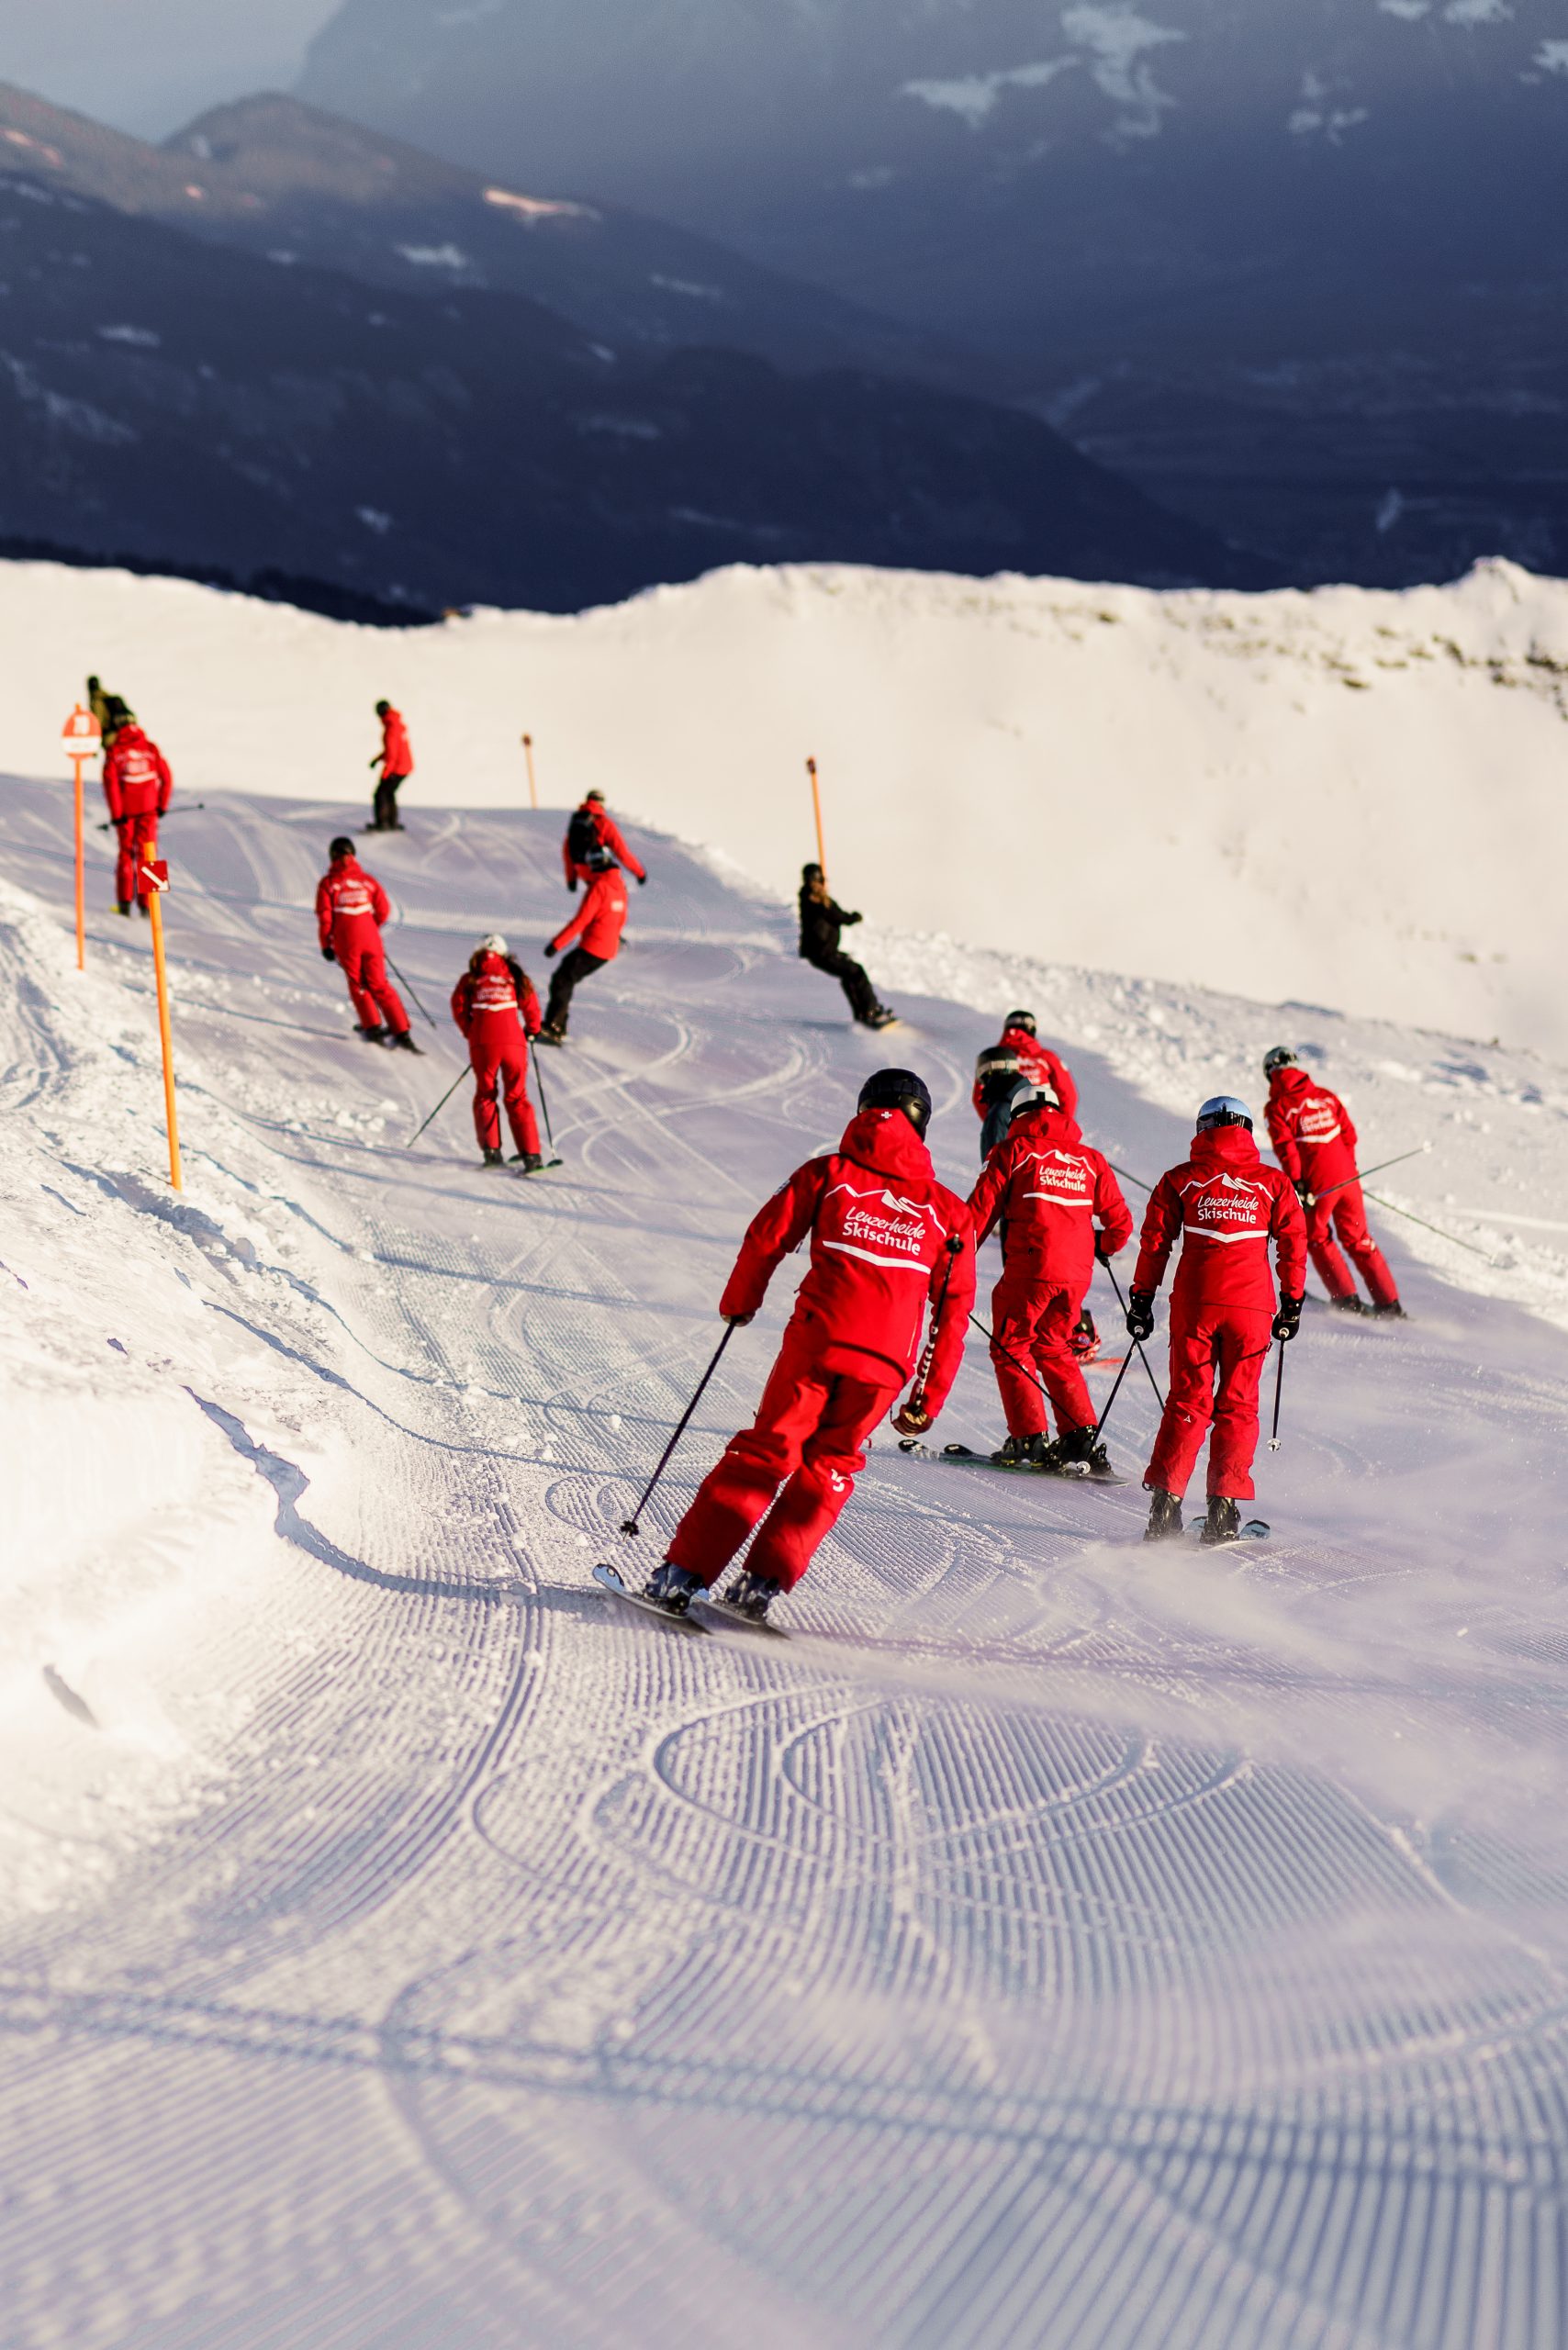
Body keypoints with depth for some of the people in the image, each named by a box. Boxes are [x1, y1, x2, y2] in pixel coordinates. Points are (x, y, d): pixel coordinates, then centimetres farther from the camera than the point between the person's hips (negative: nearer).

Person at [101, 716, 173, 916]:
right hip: (148, 808, 0)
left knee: (126, 852, 13)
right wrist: (162, 805, 9)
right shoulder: (151, 748, 3)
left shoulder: (114, 751, -1)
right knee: (147, 854, 4)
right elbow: (166, 778, 1)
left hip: (126, 809, 0)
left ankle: (124, 901, 8)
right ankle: (145, 902, -3)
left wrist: (116, 813, -7)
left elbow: (110, 781, -9)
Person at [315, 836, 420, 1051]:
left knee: (357, 984, 16)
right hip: (370, 939, 2)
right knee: (379, 985, 8)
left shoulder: (328, 883, -3)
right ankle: (401, 1031, 0)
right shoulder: (367, 880, 4)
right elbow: (383, 910, 7)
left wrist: (325, 944, 3)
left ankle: (372, 1027, 5)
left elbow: (324, 917, -7)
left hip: (345, 941, -2)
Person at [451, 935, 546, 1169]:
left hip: (483, 1043, -1)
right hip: (513, 1041, 1)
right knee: (517, 1097, 9)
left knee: (485, 1095, 16)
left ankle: (491, 1149, 2)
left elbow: (459, 1007, 3)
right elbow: (530, 1006, 9)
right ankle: (531, 1153, -1)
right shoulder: (514, 976, 12)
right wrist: (532, 1031, 26)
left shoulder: (470, 979, 11)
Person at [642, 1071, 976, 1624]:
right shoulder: (947, 1210, 15)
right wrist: (929, 1398, 16)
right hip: (886, 1360, 1)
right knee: (829, 1465, 16)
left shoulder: (829, 1174, 10)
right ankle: (764, 1581, 4)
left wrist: (739, 1301, 24)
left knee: (763, 1453, 9)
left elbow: (766, 1236, 6)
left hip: (817, 1338, -1)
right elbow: (954, 1308, 13)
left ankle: (683, 1573, 3)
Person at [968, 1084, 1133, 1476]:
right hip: (1076, 1274, 5)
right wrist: (1102, 1248, 36)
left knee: (1011, 1347, 9)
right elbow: (1119, 1223, 15)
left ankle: (1029, 1440, 0)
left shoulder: (1014, 1151, 3)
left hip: (1029, 1268, -5)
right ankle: (1081, 1439, 12)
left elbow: (980, 1211, -1)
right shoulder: (1090, 1160, 14)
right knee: (1054, 1348, 20)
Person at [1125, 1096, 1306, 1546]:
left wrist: (1141, 1300, 11)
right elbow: (1294, 1245, 6)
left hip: (1194, 1303, 0)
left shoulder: (1180, 1180, 7)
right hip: (1251, 1304, 0)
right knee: (1238, 1406, 7)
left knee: (1187, 1402, 7)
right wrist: (1292, 1305, 14)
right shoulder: (1272, 1182, 8)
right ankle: (1224, 1507, 0)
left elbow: (1155, 1243, 5)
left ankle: (1165, 1499, -3)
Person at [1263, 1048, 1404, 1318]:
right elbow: (1348, 1135, 13)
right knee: (1358, 1238, 15)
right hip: (1346, 1178, 5)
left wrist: (1297, 1184, -16)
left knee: (1317, 1239, 18)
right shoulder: (1325, 1096, 9)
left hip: (1316, 1184, -5)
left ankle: (1346, 1298, 12)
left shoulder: (1278, 1107, -6)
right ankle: (1389, 1303, 14)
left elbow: (1286, 1149, -15)